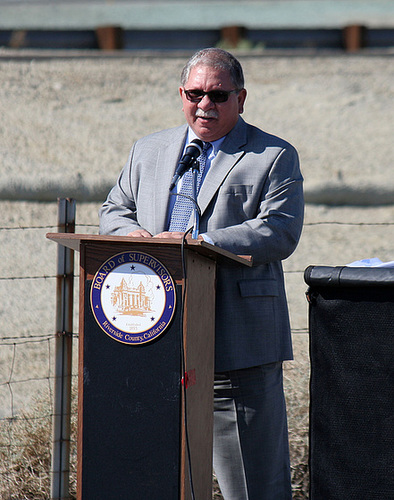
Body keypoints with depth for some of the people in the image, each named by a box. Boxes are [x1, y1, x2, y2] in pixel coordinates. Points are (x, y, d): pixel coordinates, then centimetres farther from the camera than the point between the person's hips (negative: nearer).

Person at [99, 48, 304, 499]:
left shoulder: (275, 157, 2)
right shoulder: (148, 152, 18)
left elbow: (280, 233, -10)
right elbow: (114, 210, 20)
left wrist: (198, 242, -19)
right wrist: (135, 235, -5)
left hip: (238, 342, -4)